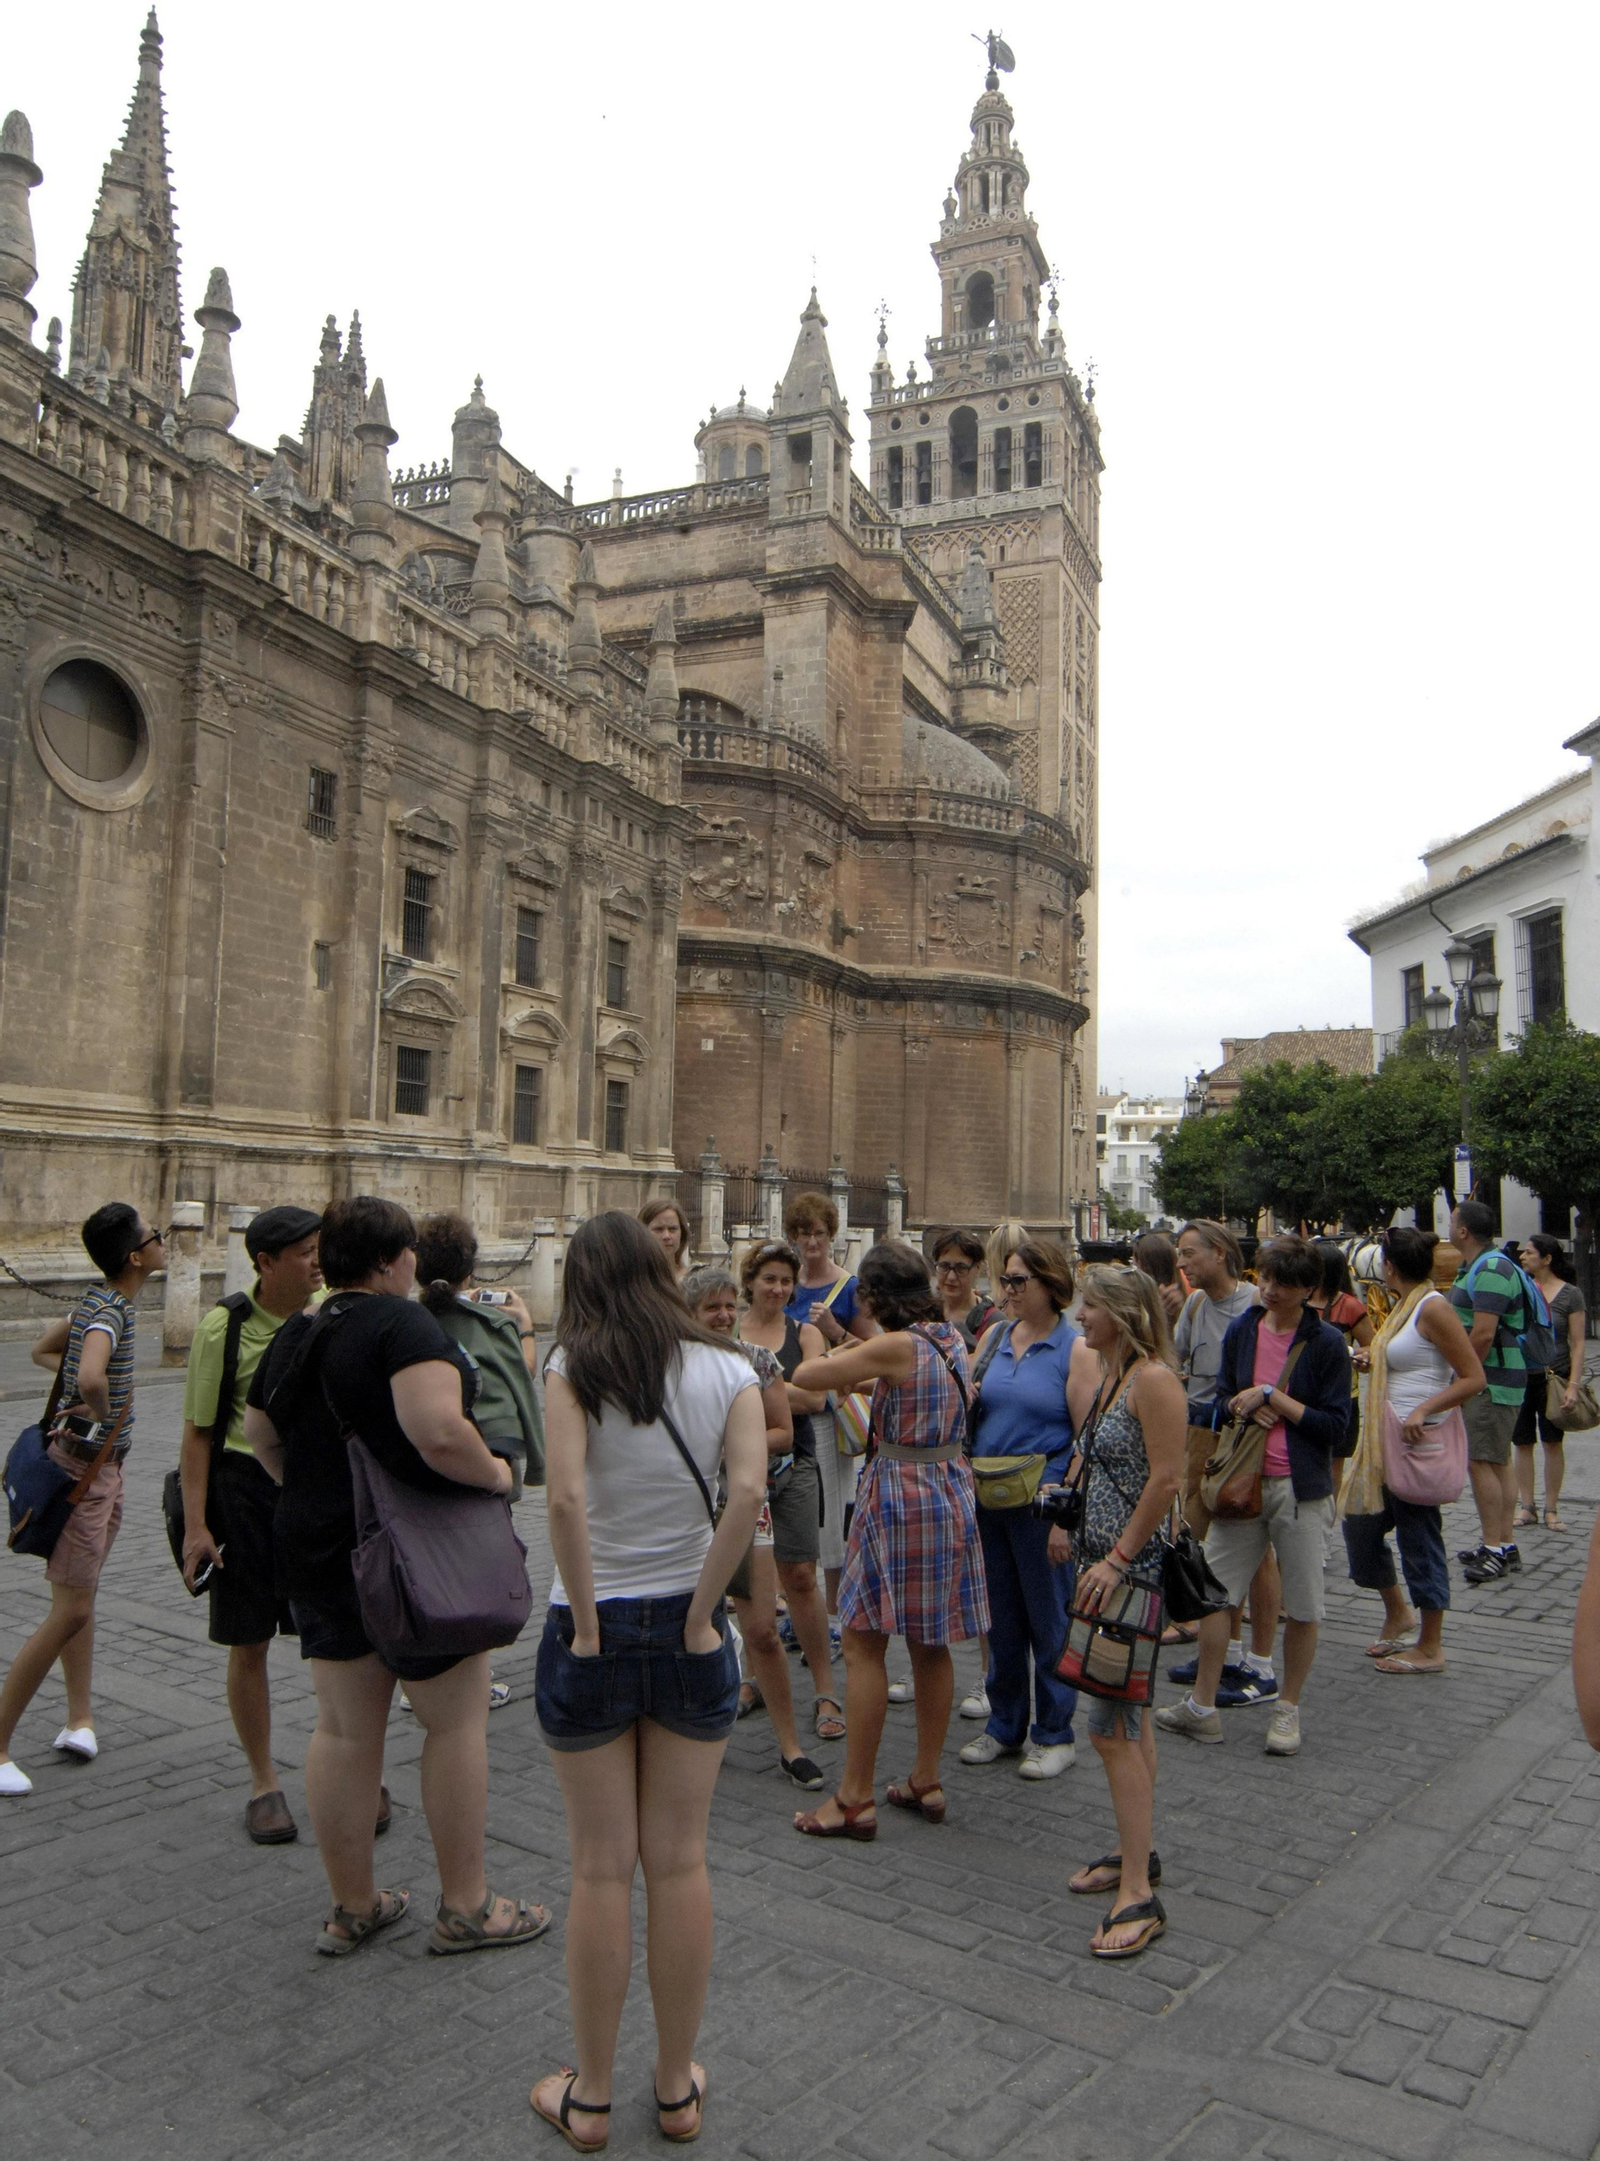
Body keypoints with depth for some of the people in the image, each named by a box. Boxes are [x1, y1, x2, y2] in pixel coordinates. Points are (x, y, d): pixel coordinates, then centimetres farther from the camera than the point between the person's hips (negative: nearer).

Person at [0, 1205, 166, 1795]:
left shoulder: (99, 1300, 6)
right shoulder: (109, 1310, -23)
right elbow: (91, 1377, -43)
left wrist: (91, 1389, 8)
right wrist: (103, 1412, -22)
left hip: (103, 1465, 10)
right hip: (84, 1465, -10)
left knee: (80, 1599, 14)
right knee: (70, 1611, -7)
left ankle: (80, 1720, 21)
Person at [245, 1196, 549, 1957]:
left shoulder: (293, 1335, 7)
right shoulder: (401, 1323, -19)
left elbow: (261, 1436, 19)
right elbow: (440, 1433, -32)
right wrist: (494, 1473, -15)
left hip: (315, 1550, 8)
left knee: (344, 1729, 14)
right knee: (457, 1720, 6)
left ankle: (352, 1906, 26)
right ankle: (464, 1907, 16)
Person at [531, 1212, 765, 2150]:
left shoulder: (573, 1368, -8)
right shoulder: (728, 1370, -3)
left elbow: (566, 1494, -22)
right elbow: (749, 1489, -18)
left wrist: (586, 1621, -13)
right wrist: (702, 1613, -11)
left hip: (593, 1631, -1)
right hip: (690, 1630, 2)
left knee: (602, 1869, 11)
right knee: (679, 1861, 14)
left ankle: (590, 2096, 26)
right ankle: (678, 2089, 28)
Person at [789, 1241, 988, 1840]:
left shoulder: (894, 1347, -18)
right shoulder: (953, 1341, 5)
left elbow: (803, 1376, -15)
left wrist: (839, 1358, 7)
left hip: (899, 1497, -8)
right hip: (952, 1495, 8)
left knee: (863, 1647, 1)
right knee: (931, 1645, 16)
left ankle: (855, 1799, 6)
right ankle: (926, 1781, 25)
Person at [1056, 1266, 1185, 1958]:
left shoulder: (1154, 1379, -18)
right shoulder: (1108, 1375, 11)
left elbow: (1166, 1479, -22)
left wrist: (1118, 1559, -21)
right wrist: (1071, 1527, 16)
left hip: (1136, 1566, -10)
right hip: (1105, 1561, 10)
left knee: (1112, 1727, -8)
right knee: (1131, 1716, 18)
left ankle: (1138, 1896, -1)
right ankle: (1137, 1853, 30)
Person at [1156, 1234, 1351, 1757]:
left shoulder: (1326, 1343, -8)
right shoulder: (1242, 1330, 4)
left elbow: (1336, 1423, -11)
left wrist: (1271, 1397, -16)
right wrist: (1247, 1408, -10)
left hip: (1301, 1488, -4)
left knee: (1302, 1605, 7)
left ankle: (1288, 1709, 26)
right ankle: (1202, 1706, 19)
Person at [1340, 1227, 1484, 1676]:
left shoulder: (1432, 1307, -15)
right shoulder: (1405, 1306, 12)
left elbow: (1473, 1377, -17)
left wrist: (1423, 1411, -26)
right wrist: (1374, 1362, 7)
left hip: (1419, 1440, -10)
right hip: (1386, 1441, 10)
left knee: (1419, 1538, 0)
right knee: (1360, 1522, 13)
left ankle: (1430, 1648, 13)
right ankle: (1399, 1613, 30)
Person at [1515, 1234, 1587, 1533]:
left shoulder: (1570, 1294, -4)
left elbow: (1578, 1343, -6)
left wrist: (1573, 1384, -13)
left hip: (1553, 1377, -3)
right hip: (1521, 1376, 3)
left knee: (1553, 1443, 4)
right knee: (1523, 1443, 6)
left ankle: (1551, 1509, 14)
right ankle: (1526, 1507, 14)